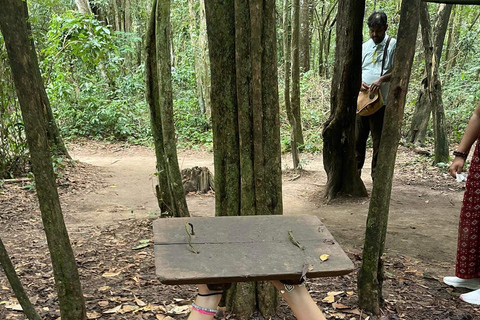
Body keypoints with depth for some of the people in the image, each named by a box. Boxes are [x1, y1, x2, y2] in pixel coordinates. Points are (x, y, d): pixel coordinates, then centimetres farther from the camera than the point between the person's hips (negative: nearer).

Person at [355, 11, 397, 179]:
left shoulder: (393, 45, -3)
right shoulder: (365, 47, 12)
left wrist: (382, 79, -25)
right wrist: (359, 82, -6)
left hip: (381, 102, -5)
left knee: (378, 142, 2)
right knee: (358, 139, 11)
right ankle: (354, 173, 24)